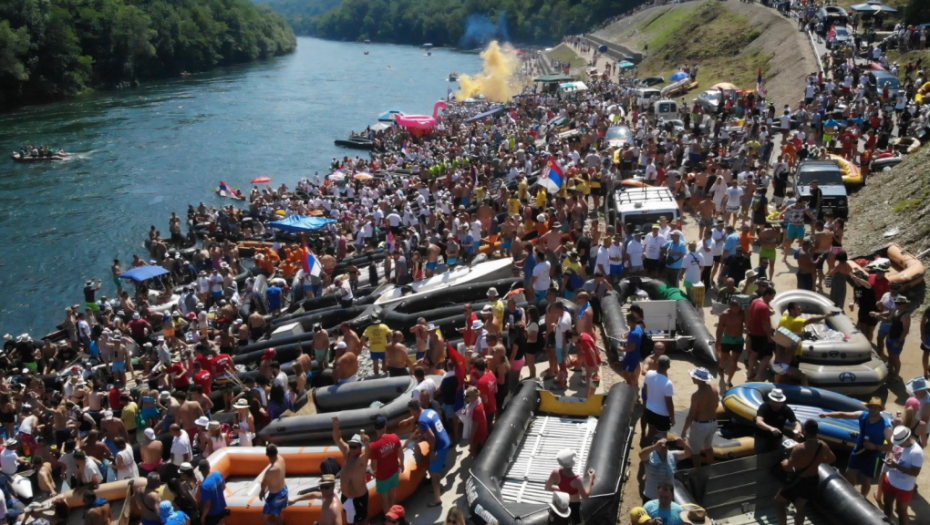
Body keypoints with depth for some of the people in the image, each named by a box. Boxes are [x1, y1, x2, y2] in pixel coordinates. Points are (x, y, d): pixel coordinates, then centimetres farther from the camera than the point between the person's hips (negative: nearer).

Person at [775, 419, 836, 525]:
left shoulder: (799, 449, -31)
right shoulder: (823, 446, -11)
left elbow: (788, 467, -23)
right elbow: (832, 459, 10)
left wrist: (784, 463, -2)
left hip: (798, 481, -6)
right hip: (813, 481, 6)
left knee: (779, 502, 16)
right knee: (800, 507, 23)